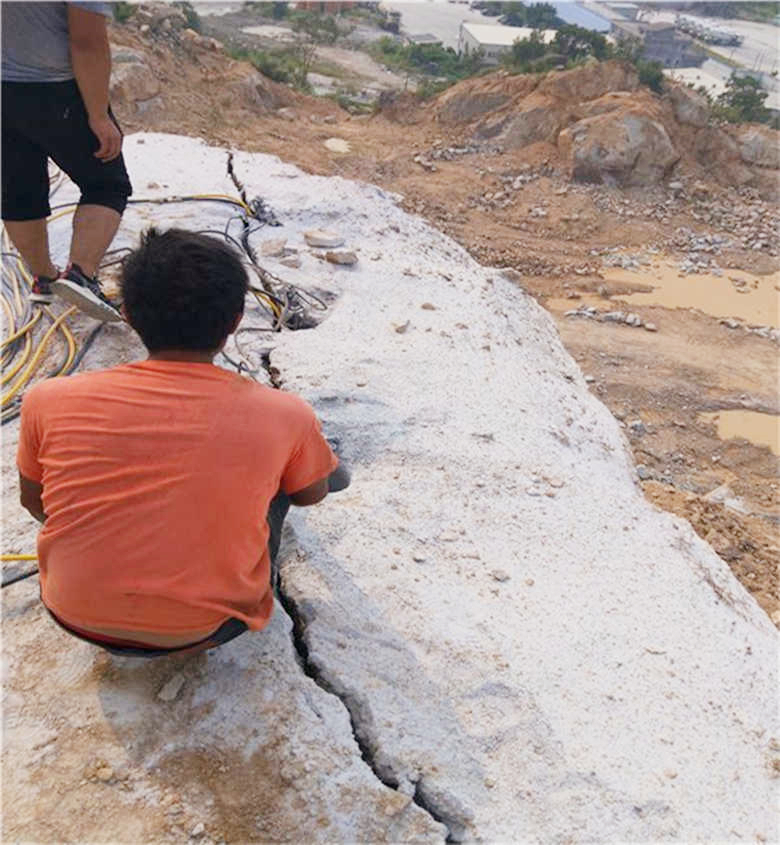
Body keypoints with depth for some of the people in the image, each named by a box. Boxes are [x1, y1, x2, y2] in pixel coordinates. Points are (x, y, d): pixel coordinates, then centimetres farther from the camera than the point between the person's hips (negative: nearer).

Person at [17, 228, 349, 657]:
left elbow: (33, 501, 6)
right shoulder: (284, 416, -17)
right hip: (205, 631, -2)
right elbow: (310, 495, 4)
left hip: (77, 618, 3)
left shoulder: (49, 402, -13)